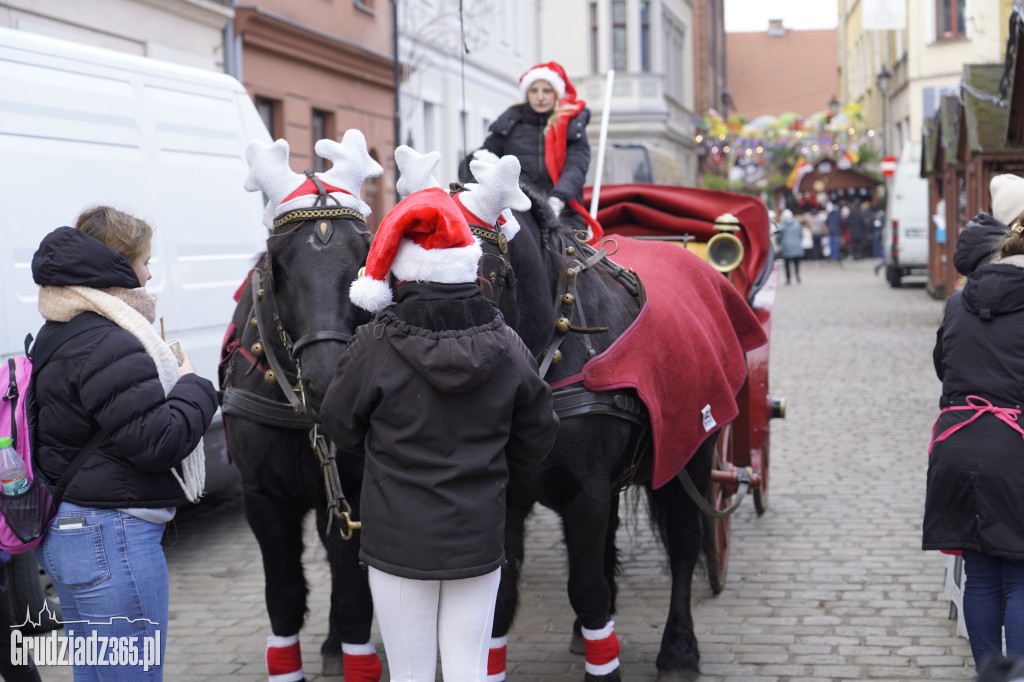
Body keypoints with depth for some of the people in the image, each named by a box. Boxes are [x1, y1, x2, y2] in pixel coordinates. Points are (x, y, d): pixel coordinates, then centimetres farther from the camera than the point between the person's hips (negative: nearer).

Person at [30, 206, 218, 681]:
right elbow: (160, 441, -23)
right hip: (112, 538, -11)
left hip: (65, 531, 11)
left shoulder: (57, 336, 13)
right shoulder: (107, 347, -20)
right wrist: (193, 387, -6)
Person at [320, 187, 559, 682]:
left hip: (399, 541, -2)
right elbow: (536, 442, 4)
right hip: (480, 539, 3)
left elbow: (341, 429, 0)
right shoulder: (506, 345, -7)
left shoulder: (376, 345, -16)